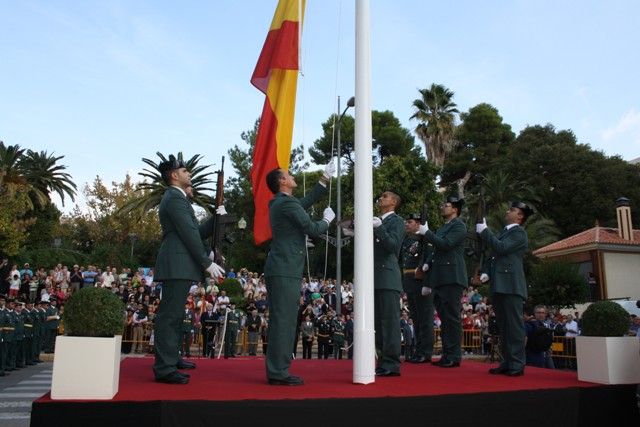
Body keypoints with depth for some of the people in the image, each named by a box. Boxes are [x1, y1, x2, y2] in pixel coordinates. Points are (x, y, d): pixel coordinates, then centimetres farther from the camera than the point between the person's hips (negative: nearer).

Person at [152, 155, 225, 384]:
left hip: (179, 265, 11)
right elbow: (190, 234, -17)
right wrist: (208, 263, -16)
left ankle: (171, 357, 28)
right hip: (177, 265, -11)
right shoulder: (175, 198, -10)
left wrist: (216, 218, 9)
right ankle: (164, 369, -7)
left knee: (174, 314, 17)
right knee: (169, 315, -9)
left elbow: (197, 232, 20)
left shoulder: (176, 198, 23)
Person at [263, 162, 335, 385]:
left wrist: (325, 178, 31)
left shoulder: (279, 202, 18)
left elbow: (307, 201, 29)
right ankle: (279, 372, -5)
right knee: (284, 320, -8)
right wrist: (327, 220, 9)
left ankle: (276, 370, 16)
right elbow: (312, 229, -10)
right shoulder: (287, 203, -11)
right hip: (285, 271, -10)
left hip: (279, 270, 10)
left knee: (280, 321, 11)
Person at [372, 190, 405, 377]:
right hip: (376, 279, 8)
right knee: (379, 322, 9)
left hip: (388, 278, -8)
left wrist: (379, 229, -21)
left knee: (389, 321, -8)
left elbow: (393, 245, -12)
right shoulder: (377, 221, 22)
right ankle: (384, 361, 15)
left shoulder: (396, 221, 0)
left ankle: (391, 365, -7)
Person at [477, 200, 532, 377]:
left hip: (511, 287, -8)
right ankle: (506, 363, 14)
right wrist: (487, 272, 11)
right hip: (499, 286, 9)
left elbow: (501, 248, -16)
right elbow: (494, 256, 27)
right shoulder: (503, 232, 24)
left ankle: (517, 365, -4)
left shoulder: (519, 233, -1)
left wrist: (484, 231, -10)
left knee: (514, 326, -7)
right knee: (503, 327, 9)